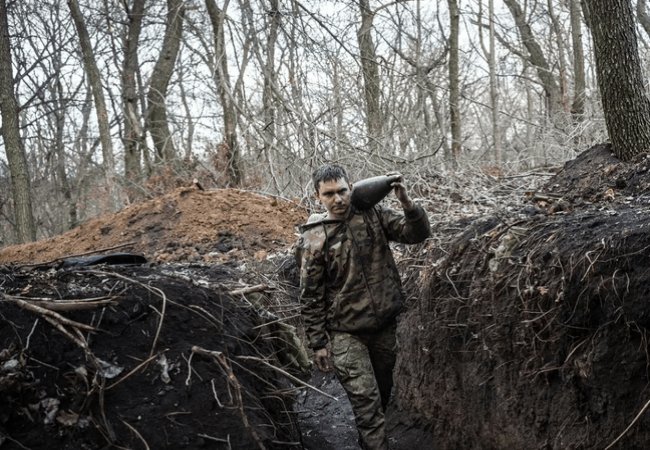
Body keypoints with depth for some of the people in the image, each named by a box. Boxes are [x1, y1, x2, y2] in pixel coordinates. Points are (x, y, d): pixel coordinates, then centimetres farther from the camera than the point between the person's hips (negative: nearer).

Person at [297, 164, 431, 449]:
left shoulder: (373, 215, -3)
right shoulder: (314, 239, -11)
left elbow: (417, 234, -8)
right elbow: (311, 297, -7)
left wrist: (407, 204, -27)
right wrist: (318, 343, -6)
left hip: (385, 324, 4)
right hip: (346, 333, -4)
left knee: (383, 389, 20)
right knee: (366, 399, -9)